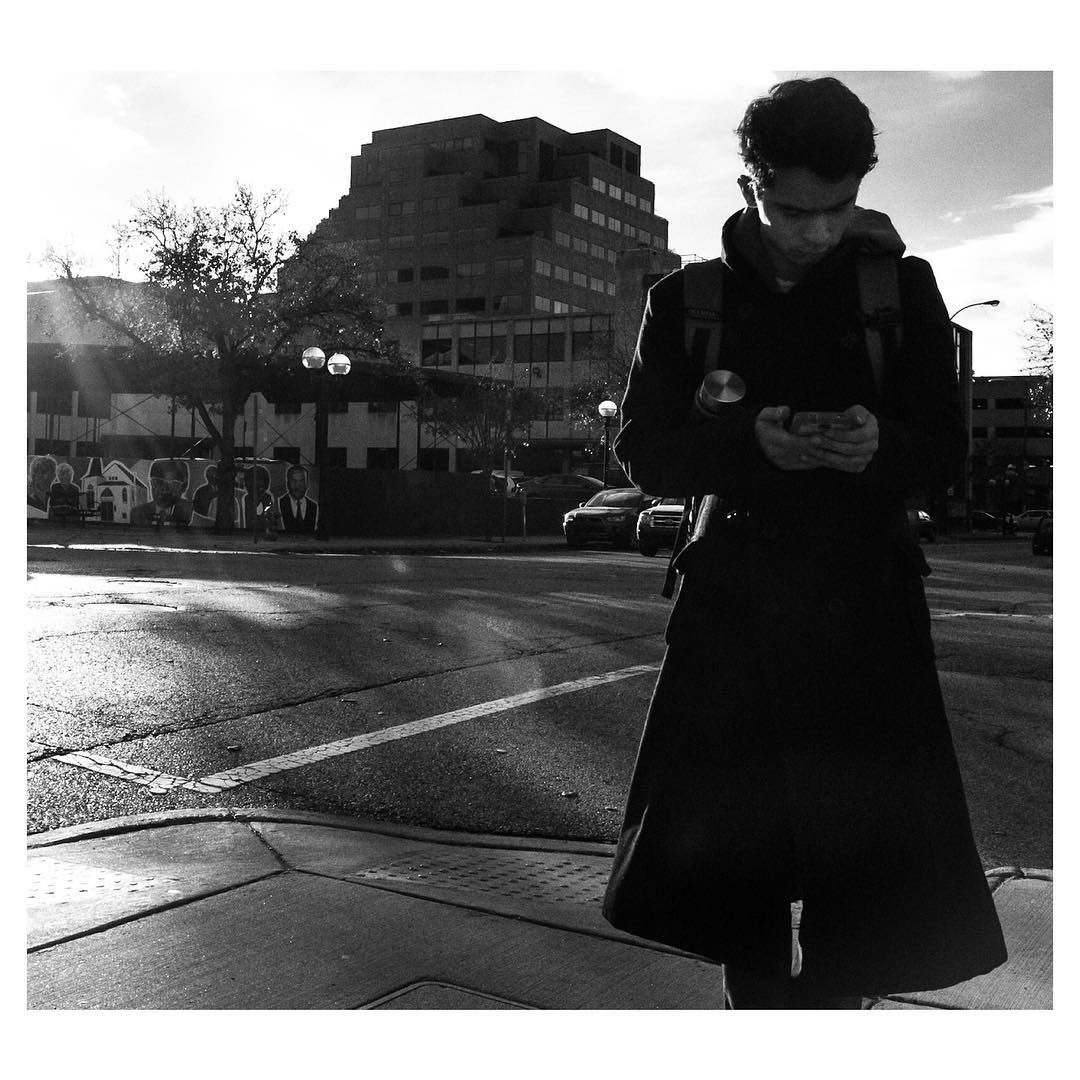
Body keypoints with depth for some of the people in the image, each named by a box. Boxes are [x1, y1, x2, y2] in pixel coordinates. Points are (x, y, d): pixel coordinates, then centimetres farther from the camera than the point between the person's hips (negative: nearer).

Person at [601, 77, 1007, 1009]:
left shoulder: (902, 288, 5)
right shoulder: (689, 300, 5)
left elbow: (945, 449, 6)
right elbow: (643, 449, 3)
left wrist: (880, 445, -17)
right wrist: (747, 442, -16)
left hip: (864, 601, 0)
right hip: (734, 594, 0)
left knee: (866, 842, -1)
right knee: (729, 839, 4)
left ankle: (831, 1000, 20)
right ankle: (758, 999, 24)